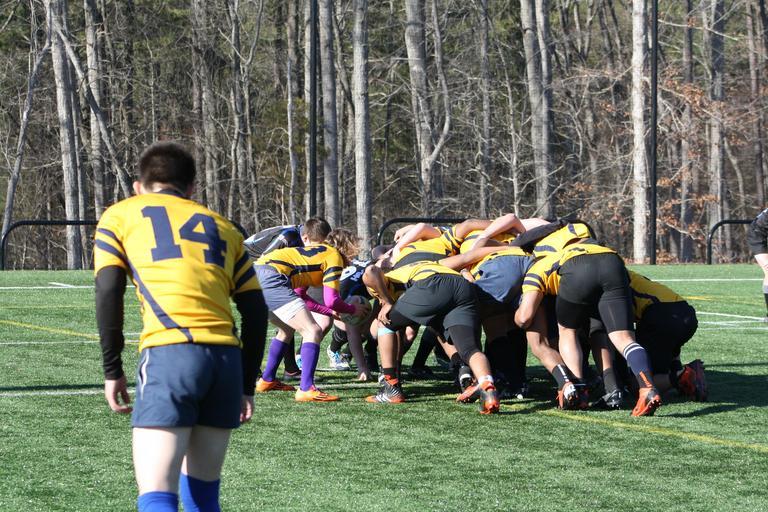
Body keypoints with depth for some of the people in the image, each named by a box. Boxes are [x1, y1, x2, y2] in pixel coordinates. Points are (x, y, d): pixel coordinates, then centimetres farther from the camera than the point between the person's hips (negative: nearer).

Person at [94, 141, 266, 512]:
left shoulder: (119, 215, 18)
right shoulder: (222, 226, 26)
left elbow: (108, 292, 4)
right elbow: (256, 311, 19)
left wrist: (112, 370, 8)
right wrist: (246, 385, 22)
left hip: (169, 352, -4)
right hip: (227, 356, 4)